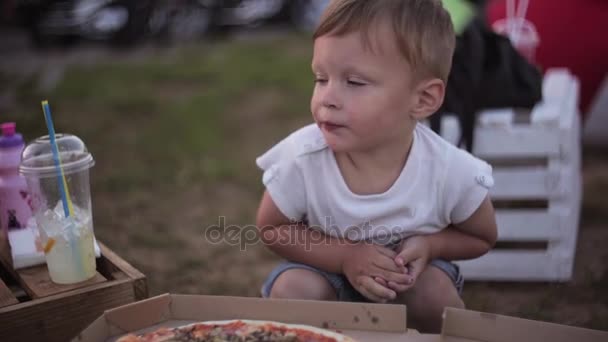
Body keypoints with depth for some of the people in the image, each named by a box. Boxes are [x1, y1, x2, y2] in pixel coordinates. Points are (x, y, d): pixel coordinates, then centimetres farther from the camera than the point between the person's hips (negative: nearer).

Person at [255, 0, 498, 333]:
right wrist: (345, 255, -28)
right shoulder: (301, 159, -30)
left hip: (404, 276, 1)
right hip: (329, 266, 0)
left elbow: (481, 238, -6)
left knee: (435, 292, -27)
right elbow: (271, 228, -13)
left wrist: (429, 245, -28)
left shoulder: (452, 172, -28)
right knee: (292, 289, -27)